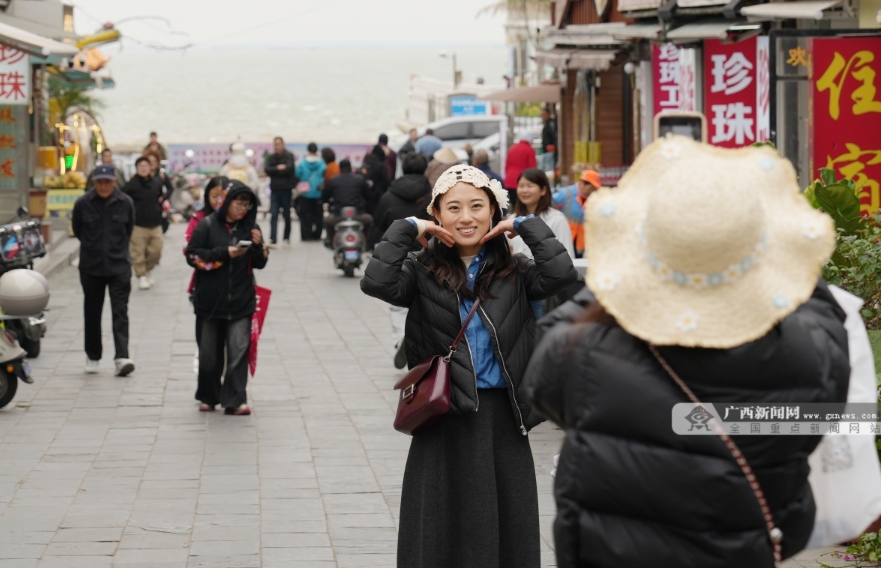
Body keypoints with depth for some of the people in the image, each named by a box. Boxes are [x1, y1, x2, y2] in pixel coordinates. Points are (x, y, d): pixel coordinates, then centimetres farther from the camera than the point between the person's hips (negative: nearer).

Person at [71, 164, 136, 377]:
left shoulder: (126, 203, -4)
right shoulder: (83, 203, -6)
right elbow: (77, 230, 9)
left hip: (119, 265, -1)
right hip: (91, 266, 1)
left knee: (120, 311, -9)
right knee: (92, 312, 10)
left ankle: (122, 357, -17)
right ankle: (92, 356, 23)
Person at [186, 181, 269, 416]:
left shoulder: (250, 227, 5)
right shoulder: (207, 225, -4)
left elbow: (259, 263, 9)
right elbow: (193, 255, -9)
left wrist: (258, 246, -12)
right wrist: (224, 253, -16)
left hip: (241, 301, 2)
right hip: (211, 301, -1)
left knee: (239, 350, -8)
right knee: (210, 352, 9)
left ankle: (234, 400, -6)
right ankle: (208, 397, 25)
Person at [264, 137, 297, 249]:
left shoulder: (289, 156, -3)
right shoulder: (271, 157, 8)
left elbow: (289, 168, -18)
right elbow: (267, 170, -5)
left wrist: (274, 171, -12)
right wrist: (279, 168, -18)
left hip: (286, 190, -2)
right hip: (274, 190, 2)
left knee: (286, 215, 8)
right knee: (273, 216, -6)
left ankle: (287, 239, 20)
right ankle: (273, 240, -12)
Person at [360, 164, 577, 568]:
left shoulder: (514, 273, 5)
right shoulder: (423, 273, 1)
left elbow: (560, 274, -12)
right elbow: (376, 283, -17)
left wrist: (525, 227, -5)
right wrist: (406, 230, -9)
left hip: (502, 417, 2)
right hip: (446, 419, -2)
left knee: (507, 529, 7)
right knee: (445, 532, 4)